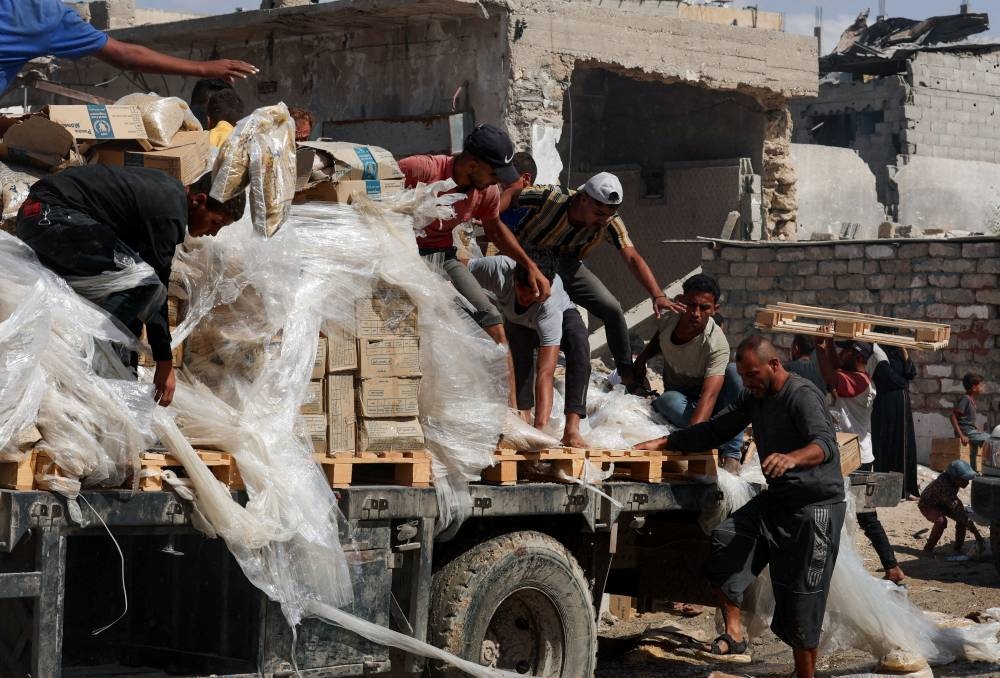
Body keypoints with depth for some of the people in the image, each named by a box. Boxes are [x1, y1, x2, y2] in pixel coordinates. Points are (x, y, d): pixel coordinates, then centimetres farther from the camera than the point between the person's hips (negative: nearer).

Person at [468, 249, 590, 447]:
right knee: (519, 344, -33)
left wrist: (541, 425, -57)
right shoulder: (498, 269, -42)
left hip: (561, 314, -2)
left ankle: (572, 428, -38)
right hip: (516, 320, 2)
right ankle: (523, 415, -28)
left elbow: (545, 372, -48)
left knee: (579, 342, -33)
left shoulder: (550, 303, -45)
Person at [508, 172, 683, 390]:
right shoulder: (549, 198, -33)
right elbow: (506, 198, -19)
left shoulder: (610, 222, -22)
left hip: (566, 264, 3)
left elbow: (632, 258, -27)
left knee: (612, 309, -9)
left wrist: (658, 296, -38)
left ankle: (629, 377, 7)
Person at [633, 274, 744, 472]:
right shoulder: (668, 319, -13)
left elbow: (709, 395, -42)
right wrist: (642, 358, -2)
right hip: (679, 397, 2)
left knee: (734, 371, -34)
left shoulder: (717, 344, -29)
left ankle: (732, 453, -35)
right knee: (668, 401, -36)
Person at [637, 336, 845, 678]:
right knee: (725, 538, -15)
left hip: (817, 505, -8)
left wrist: (792, 457, -56)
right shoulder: (754, 397, 9)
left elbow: (825, 444, -35)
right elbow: (715, 430, 17)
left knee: (801, 602, -5)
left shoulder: (803, 395, -19)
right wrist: (663, 442, 9)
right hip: (777, 498, 8)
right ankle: (734, 633, -12)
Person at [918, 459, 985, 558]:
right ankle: (928, 548, -13)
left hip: (941, 503, 7)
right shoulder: (944, 485, -44)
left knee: (962, 518, -15)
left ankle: (958, 549, -2)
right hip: (928, 505, -7)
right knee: (941, 521, -34)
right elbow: (956, 509, -48)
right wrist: (976, 532, -50)